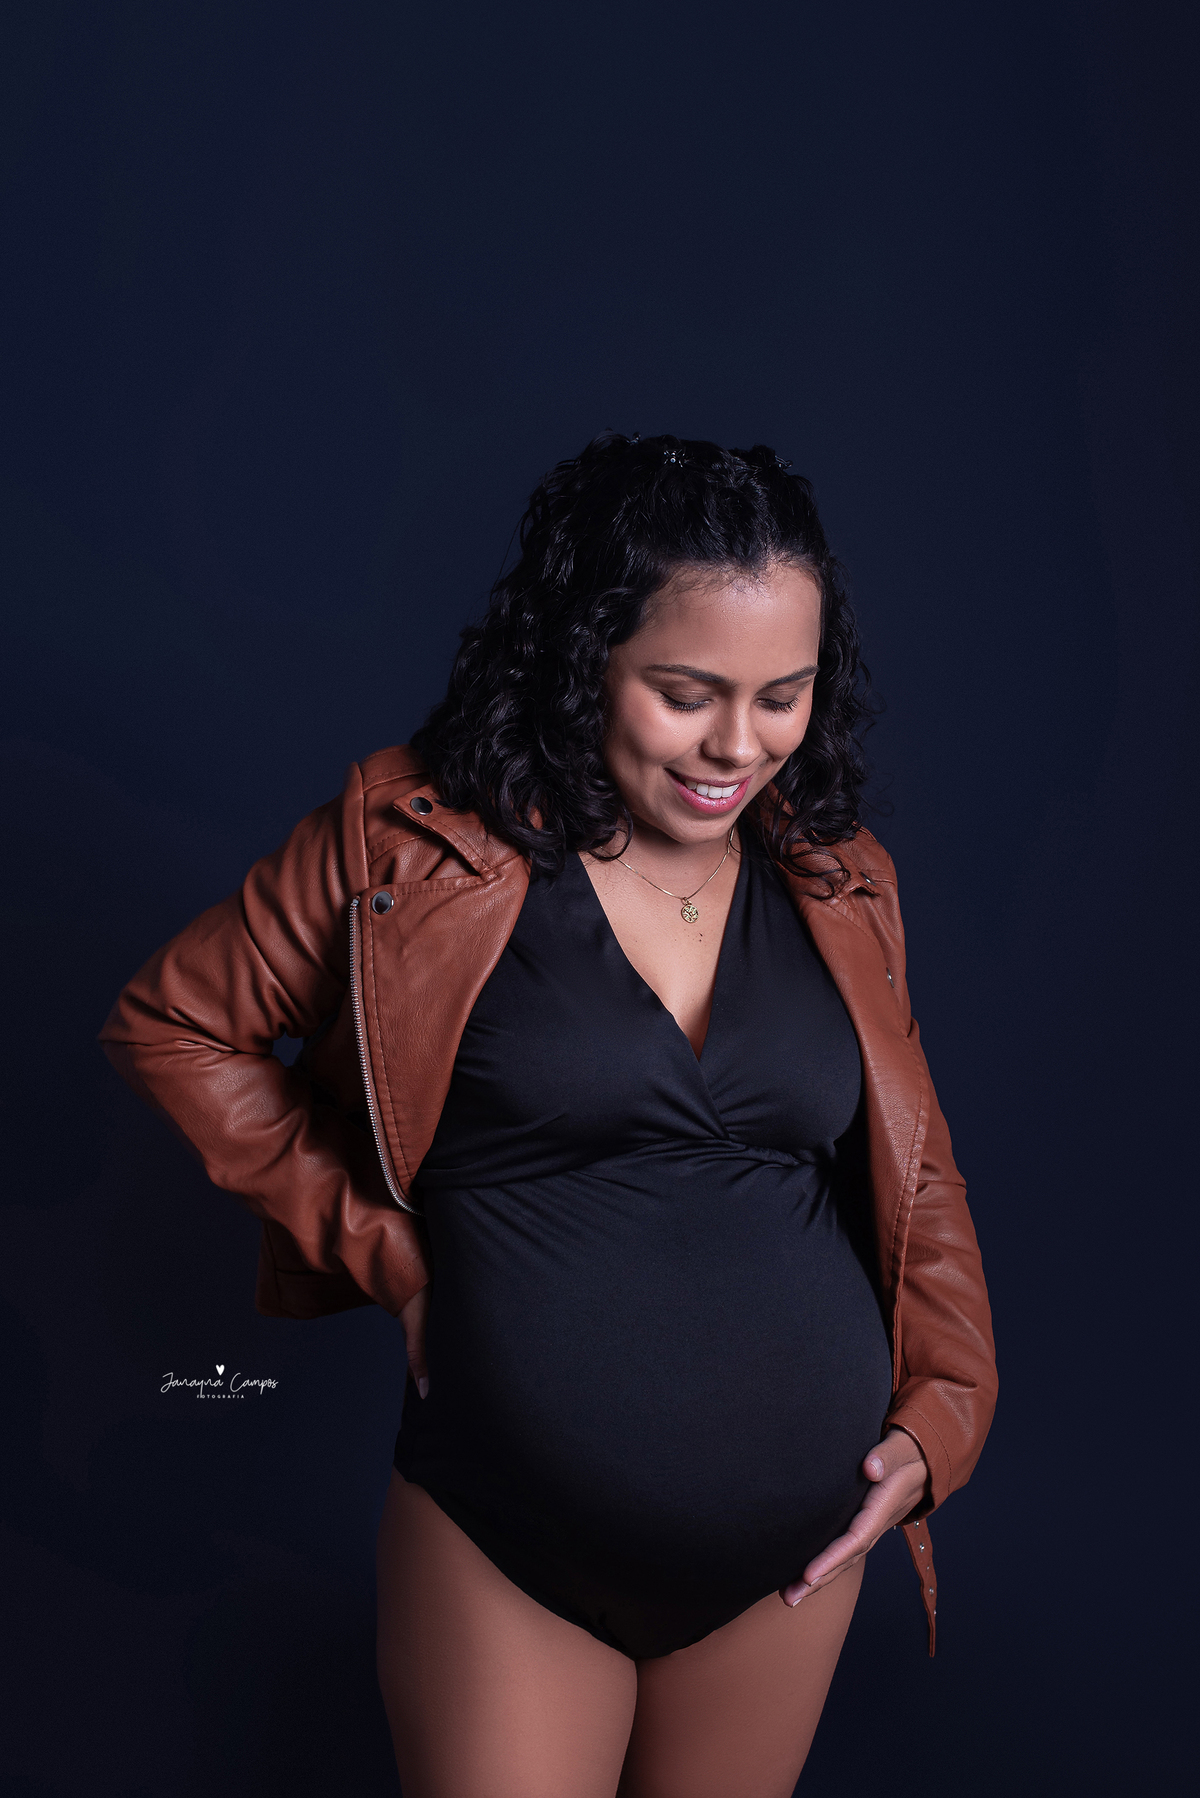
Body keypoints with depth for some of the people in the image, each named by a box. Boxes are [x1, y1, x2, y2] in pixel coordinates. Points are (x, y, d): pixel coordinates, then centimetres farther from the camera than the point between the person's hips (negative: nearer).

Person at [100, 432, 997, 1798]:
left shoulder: (839, 881, 2)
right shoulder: (417, 839, -10)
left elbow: (915, 1174, 12)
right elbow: (171, 1027, -1)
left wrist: (942, 1410, 1)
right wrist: (383, 1247, -5)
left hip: (797, 1551, 4)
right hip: (506, 1552, -3)